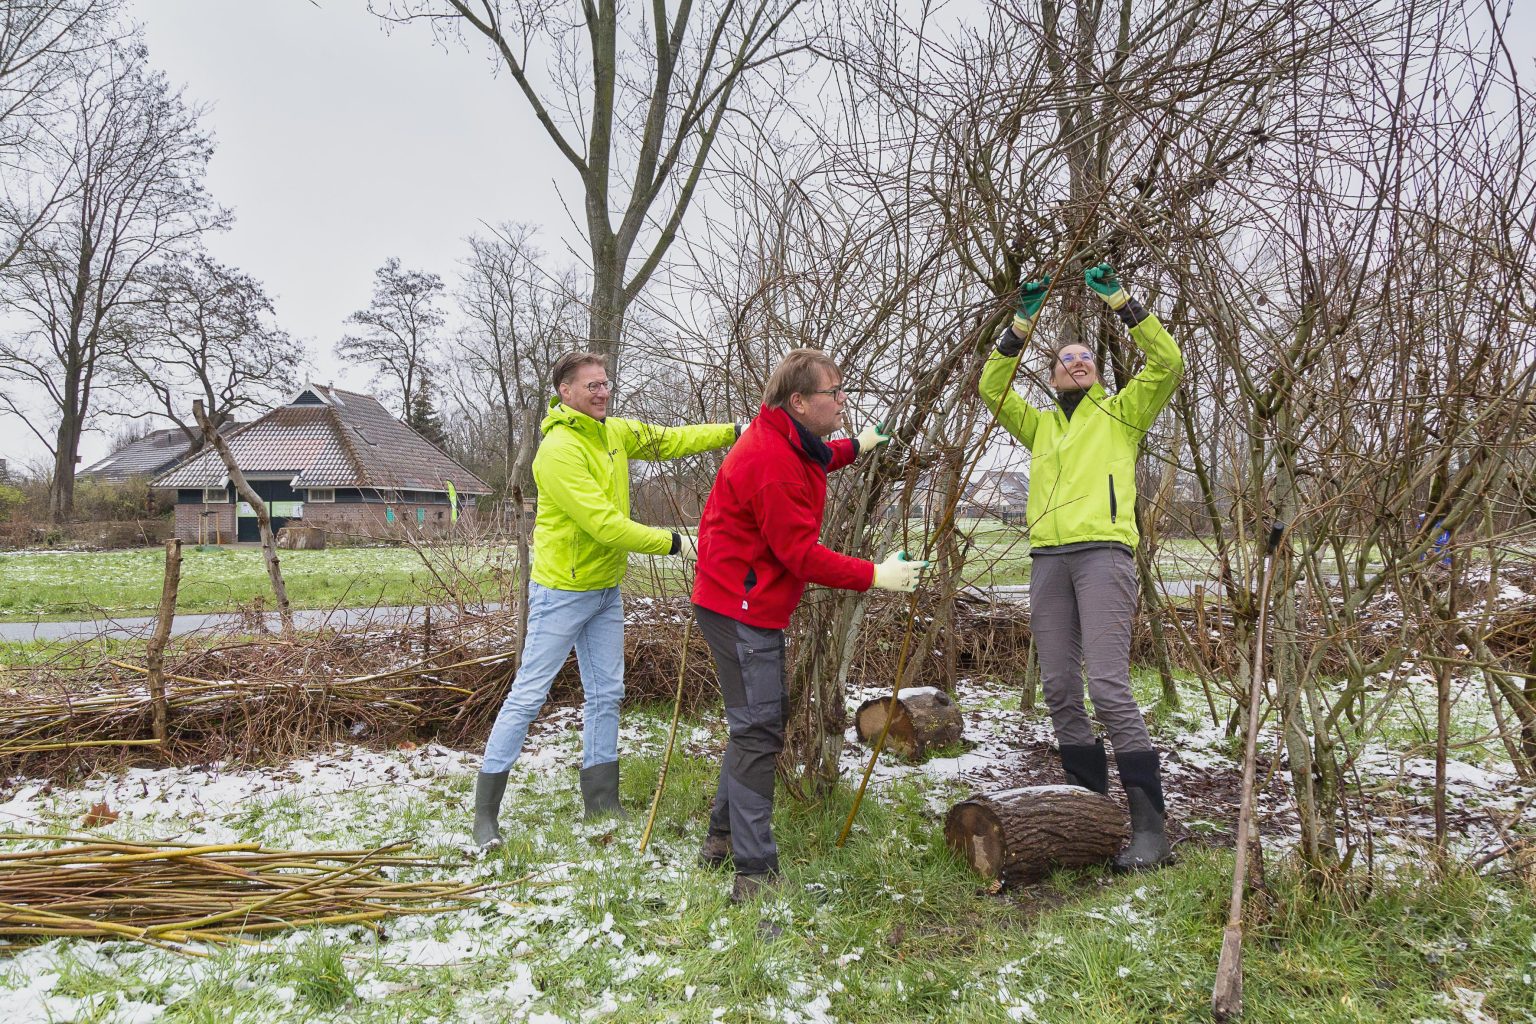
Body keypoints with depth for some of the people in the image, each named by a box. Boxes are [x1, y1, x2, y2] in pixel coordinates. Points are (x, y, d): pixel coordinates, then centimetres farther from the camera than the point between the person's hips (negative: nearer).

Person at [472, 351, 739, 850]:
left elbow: (669, 439, 14)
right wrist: (672, 542, -23)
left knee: (606, 693, 13)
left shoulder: (616, 432, 4)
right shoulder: (559, 451, -22)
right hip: (562, 591, -8)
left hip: (607, 588, 9)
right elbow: (604, 524, -27)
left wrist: (735, 432, 7)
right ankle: (485, 811, 9)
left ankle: (600, 800, 26)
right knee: (527, 695, -2)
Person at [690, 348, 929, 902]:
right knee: (758, 729, -10)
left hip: (751, 604, 11)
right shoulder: (772, 462, -24)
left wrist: (854, 447, 36)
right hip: (743, 608, -11)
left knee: (766, 717, 19)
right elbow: (801, 554, -24)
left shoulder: (789, 442, 9)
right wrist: (875, 576, -23)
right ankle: (755, 873, -4)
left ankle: (723, 837, 31)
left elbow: (811, 461, 36)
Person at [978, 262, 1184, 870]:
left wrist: (1119, 300, 1)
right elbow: (991, 387, 16)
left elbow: (1168, 363, 3)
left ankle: (1150, 825, -12)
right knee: (1059, 691, 3)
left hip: (1103, 553, -5)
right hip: (1047, 558, 5)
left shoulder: (1122, 411, 16)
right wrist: (1023, 322, 9)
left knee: (1108, 686, -16)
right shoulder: (1041, 425, 25)